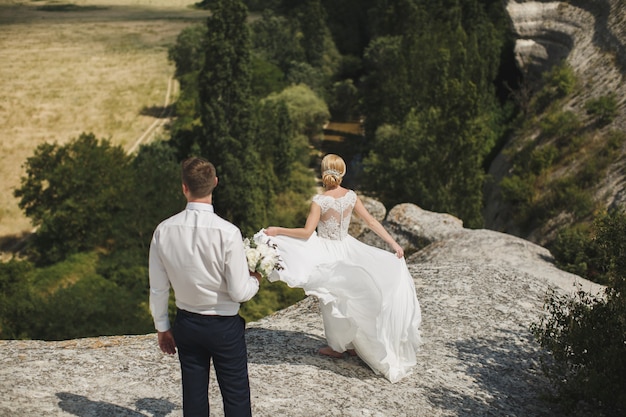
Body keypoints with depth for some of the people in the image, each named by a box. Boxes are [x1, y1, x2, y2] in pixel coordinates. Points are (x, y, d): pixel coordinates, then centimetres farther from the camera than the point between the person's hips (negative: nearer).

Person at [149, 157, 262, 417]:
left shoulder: (163, 231, -11)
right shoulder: (227, 232, -23)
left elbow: (158, 289, -2)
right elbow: (240, 293, -19)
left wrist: (162, 328, 12)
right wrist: (255, 280, 3)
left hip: (186, 324, 4)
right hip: (224, 326, -4)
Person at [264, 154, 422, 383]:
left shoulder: (320, 200, -21)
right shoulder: (351, 196, -6)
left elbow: (306, 232, -22)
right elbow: (372, 222, -4)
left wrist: (277, 231, -15)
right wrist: (394, 244, 2)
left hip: (326, 253, -4)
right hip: (346, 249, 5)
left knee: (331, 300, 10)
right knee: (350, 296, 18)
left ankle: (337, 346, 23)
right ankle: (353, 343, 25)